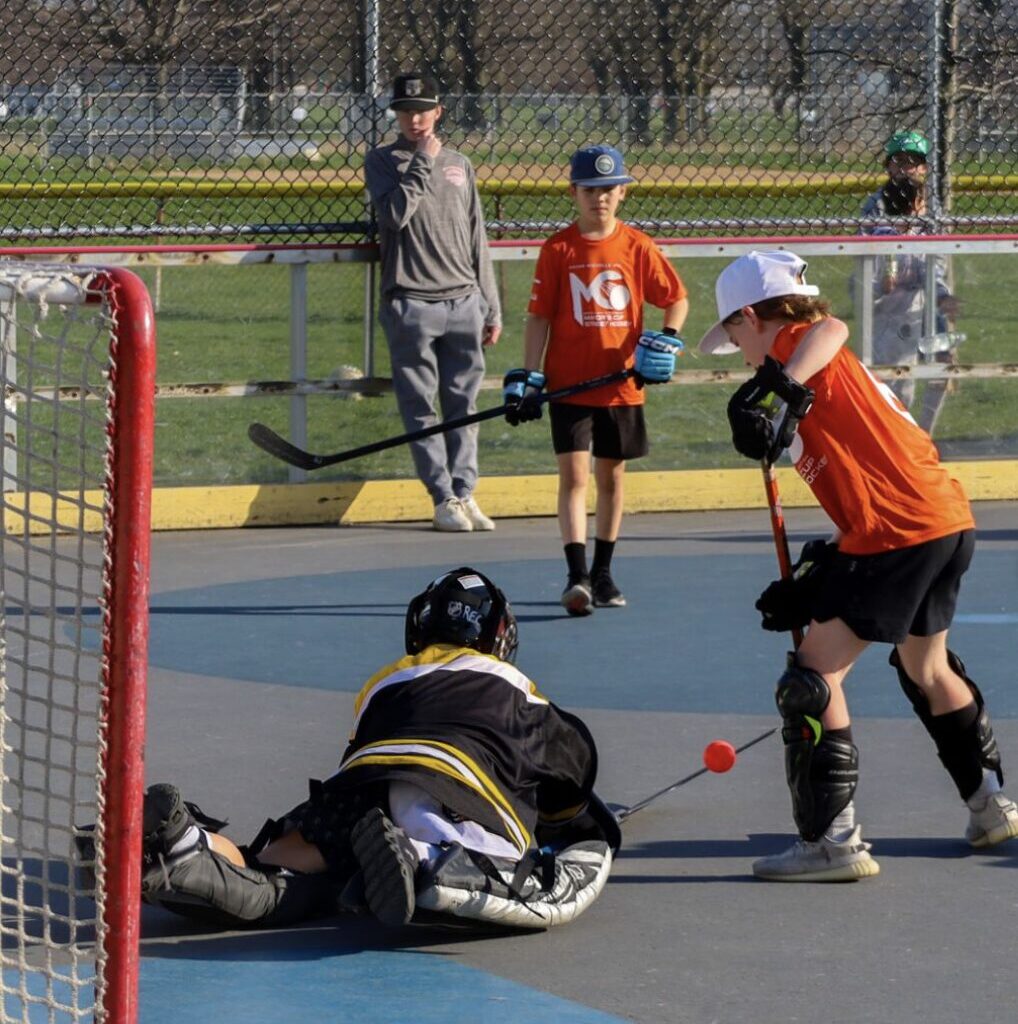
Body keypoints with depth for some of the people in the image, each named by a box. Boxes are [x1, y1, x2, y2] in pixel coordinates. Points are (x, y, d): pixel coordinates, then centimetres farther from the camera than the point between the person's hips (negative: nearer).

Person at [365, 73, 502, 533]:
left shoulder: (459, 165, 16)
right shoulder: (382, 161, 4)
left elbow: (476, 239, 18)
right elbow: (396, 213, -15)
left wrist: (490, 307, 15)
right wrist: (423, 162, -10)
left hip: (463, 301, 3)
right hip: (411, 303, -3)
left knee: (463, 406, 3)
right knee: (421, 408, -3)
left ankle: (464, 494, 9)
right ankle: (443, 499, 1)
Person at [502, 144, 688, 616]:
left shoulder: (637, 246, 0)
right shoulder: (557, 249, -2)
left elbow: (676, 299, 7)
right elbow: (539, 316, 0)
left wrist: (665, 342, -9)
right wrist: (527, 376, -7)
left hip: (622, 385, 2)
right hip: (569, 385, -2)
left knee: (611, 477, 11)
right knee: (574, 475, -9)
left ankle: (602, 574, 23)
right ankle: (577, 576, -15)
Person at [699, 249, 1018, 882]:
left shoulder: (796, 343, -2)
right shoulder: (828, 373, 25)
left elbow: (831, 329, -29)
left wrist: (780, 384, -43)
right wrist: (818, 576, 21)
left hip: (899, 533, -10)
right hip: (949, 521, 10)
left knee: (816, 670, -7)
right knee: (927, 669, 30)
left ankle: (833, 841, -9)